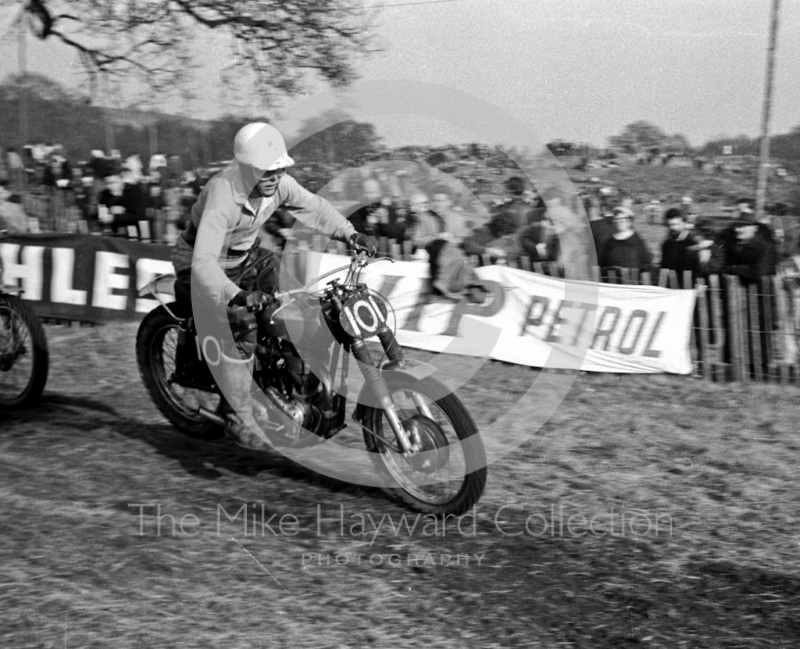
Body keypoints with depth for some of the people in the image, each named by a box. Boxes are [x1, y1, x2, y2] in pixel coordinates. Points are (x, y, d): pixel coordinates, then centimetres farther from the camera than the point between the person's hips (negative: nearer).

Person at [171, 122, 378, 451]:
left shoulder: (279, 184, -15)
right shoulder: (223, 195, -36)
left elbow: (312, 206, 6)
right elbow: (203, 262, -46)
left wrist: (350, 234, -6)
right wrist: (236, 295, -61)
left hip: (245, 255, 8)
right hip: (203, 261, -7)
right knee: (239, 326, -27)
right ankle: (240, 419, -13)